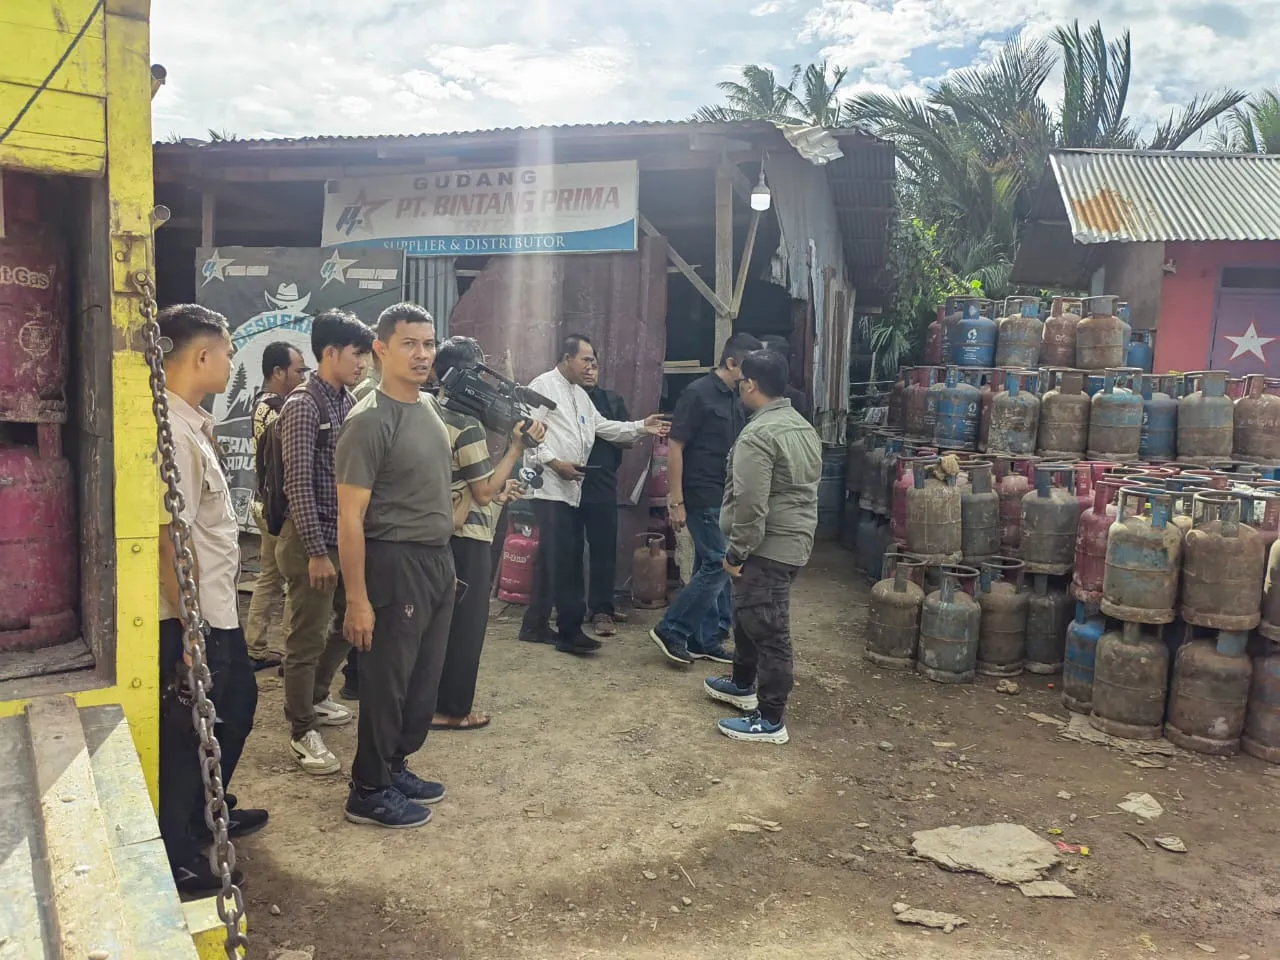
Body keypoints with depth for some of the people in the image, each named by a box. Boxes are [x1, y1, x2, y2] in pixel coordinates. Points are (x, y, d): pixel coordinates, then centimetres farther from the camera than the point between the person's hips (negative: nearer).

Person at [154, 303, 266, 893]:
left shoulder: (192, 424, 9)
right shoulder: (173, 432, -24)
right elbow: (170, 537, -26)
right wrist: (191, 631, -23)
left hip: (217, 610, 10)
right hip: (193, 619, -10)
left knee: (238, 703, 24)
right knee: (189, 733, 4)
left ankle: (207, 813, 43)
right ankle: (176, 861, 22)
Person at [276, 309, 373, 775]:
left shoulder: (349, 402, 10)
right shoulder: (303, 405, -14)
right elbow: (298, 483, -18)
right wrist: (316, 551, -20)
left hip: (348, 536, 8)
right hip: (313, 540, -8)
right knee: (308, 638, 2)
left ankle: (316, 696, 40)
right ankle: (302, 732, 16)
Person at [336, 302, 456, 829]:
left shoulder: (430, 408, 9)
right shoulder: (370, 421, -16)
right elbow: (350, 518, -17)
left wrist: (445, 563, 16)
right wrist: (357, 600, -19)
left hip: (437, 561, 8)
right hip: (395, 564, -8)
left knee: (424, 680, 17)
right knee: (387, 682, 5)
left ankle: (395, 766, 34)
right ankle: (369, 791, 21)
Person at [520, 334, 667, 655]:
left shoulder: (580, 395, 19)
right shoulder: (543, 386, -8)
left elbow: (603, 426, 15)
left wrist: (641, 427, 5)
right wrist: (554, 462, -19)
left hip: (571, 489, 9)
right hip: (550, 488, -9)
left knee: (551, 558, 13)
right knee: (563, 559, -7)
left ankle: (535, 625, 21)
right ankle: (570, 631, -1)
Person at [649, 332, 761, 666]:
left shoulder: (735, 400, 12)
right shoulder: (698, 394, -12)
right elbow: (675, 447, -14)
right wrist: (676, 501, -17)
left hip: (726, 499, 8)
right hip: (703, 498, -8)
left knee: (710, 568, 11)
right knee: (719, 565, -8)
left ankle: (706, 641, 18)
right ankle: (671, 630, 2)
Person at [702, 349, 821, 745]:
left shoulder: (758, 435, -20)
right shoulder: (804, 427, 12)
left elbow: (750, 504, -25)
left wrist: (736, 552, -16)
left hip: (768, 548, -10)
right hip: (794, 541, 10)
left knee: (768, 631, -3)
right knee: (748, 616, 25)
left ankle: (770, 720, 5)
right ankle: (743, 684, 40)